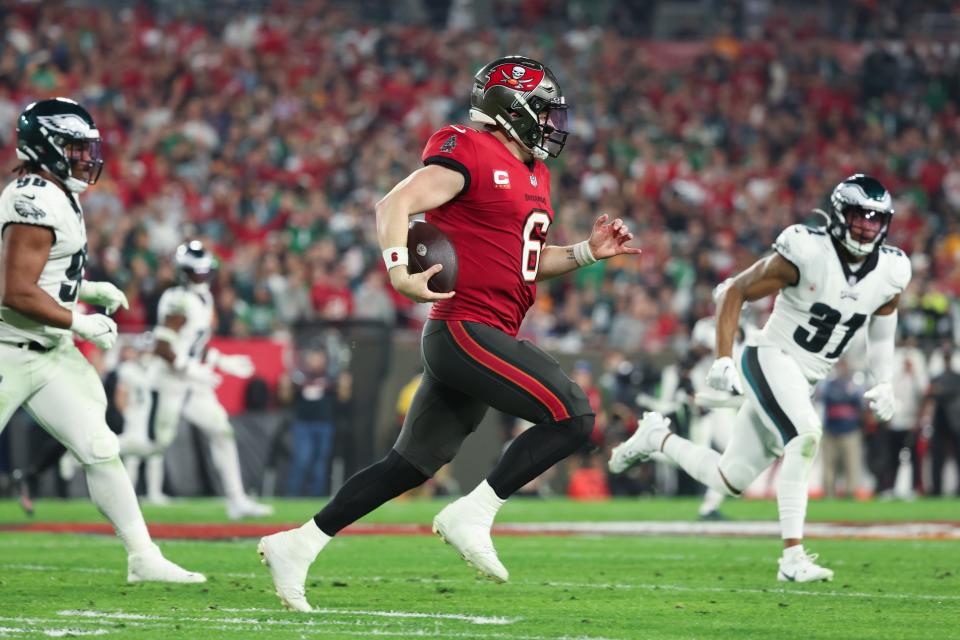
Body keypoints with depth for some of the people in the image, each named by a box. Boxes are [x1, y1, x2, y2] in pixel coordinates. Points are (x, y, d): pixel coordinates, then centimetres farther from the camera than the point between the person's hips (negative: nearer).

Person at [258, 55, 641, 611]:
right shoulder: (470, 154, -9)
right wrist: (400, 268, -33)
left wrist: (588, 252, 15)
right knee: (573, 418, -16)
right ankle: (472, 515, -13)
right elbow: (397, 204, -18)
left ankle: (297, 545, 17)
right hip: (467, 329, -10)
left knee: (412, 466, 13)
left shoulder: (533, 175, 20)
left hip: (488, 336, 10)